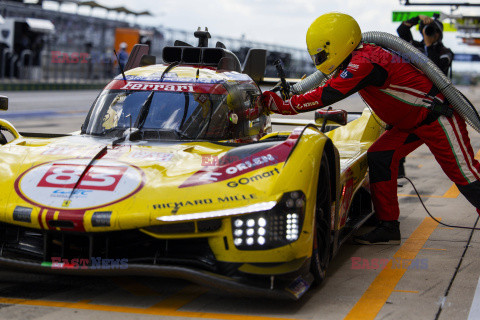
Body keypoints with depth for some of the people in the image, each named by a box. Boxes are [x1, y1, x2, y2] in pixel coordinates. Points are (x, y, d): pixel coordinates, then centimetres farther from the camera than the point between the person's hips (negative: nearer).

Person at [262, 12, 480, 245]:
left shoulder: (364, 63, -26)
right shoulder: (354, 63, 6)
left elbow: (327, 96, -30)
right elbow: (327, 87, 20)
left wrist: (283, 106, -27)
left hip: (438, 118, -10)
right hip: (410, 122, 10)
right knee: (379, 157, 1)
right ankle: (388, 227, 3)